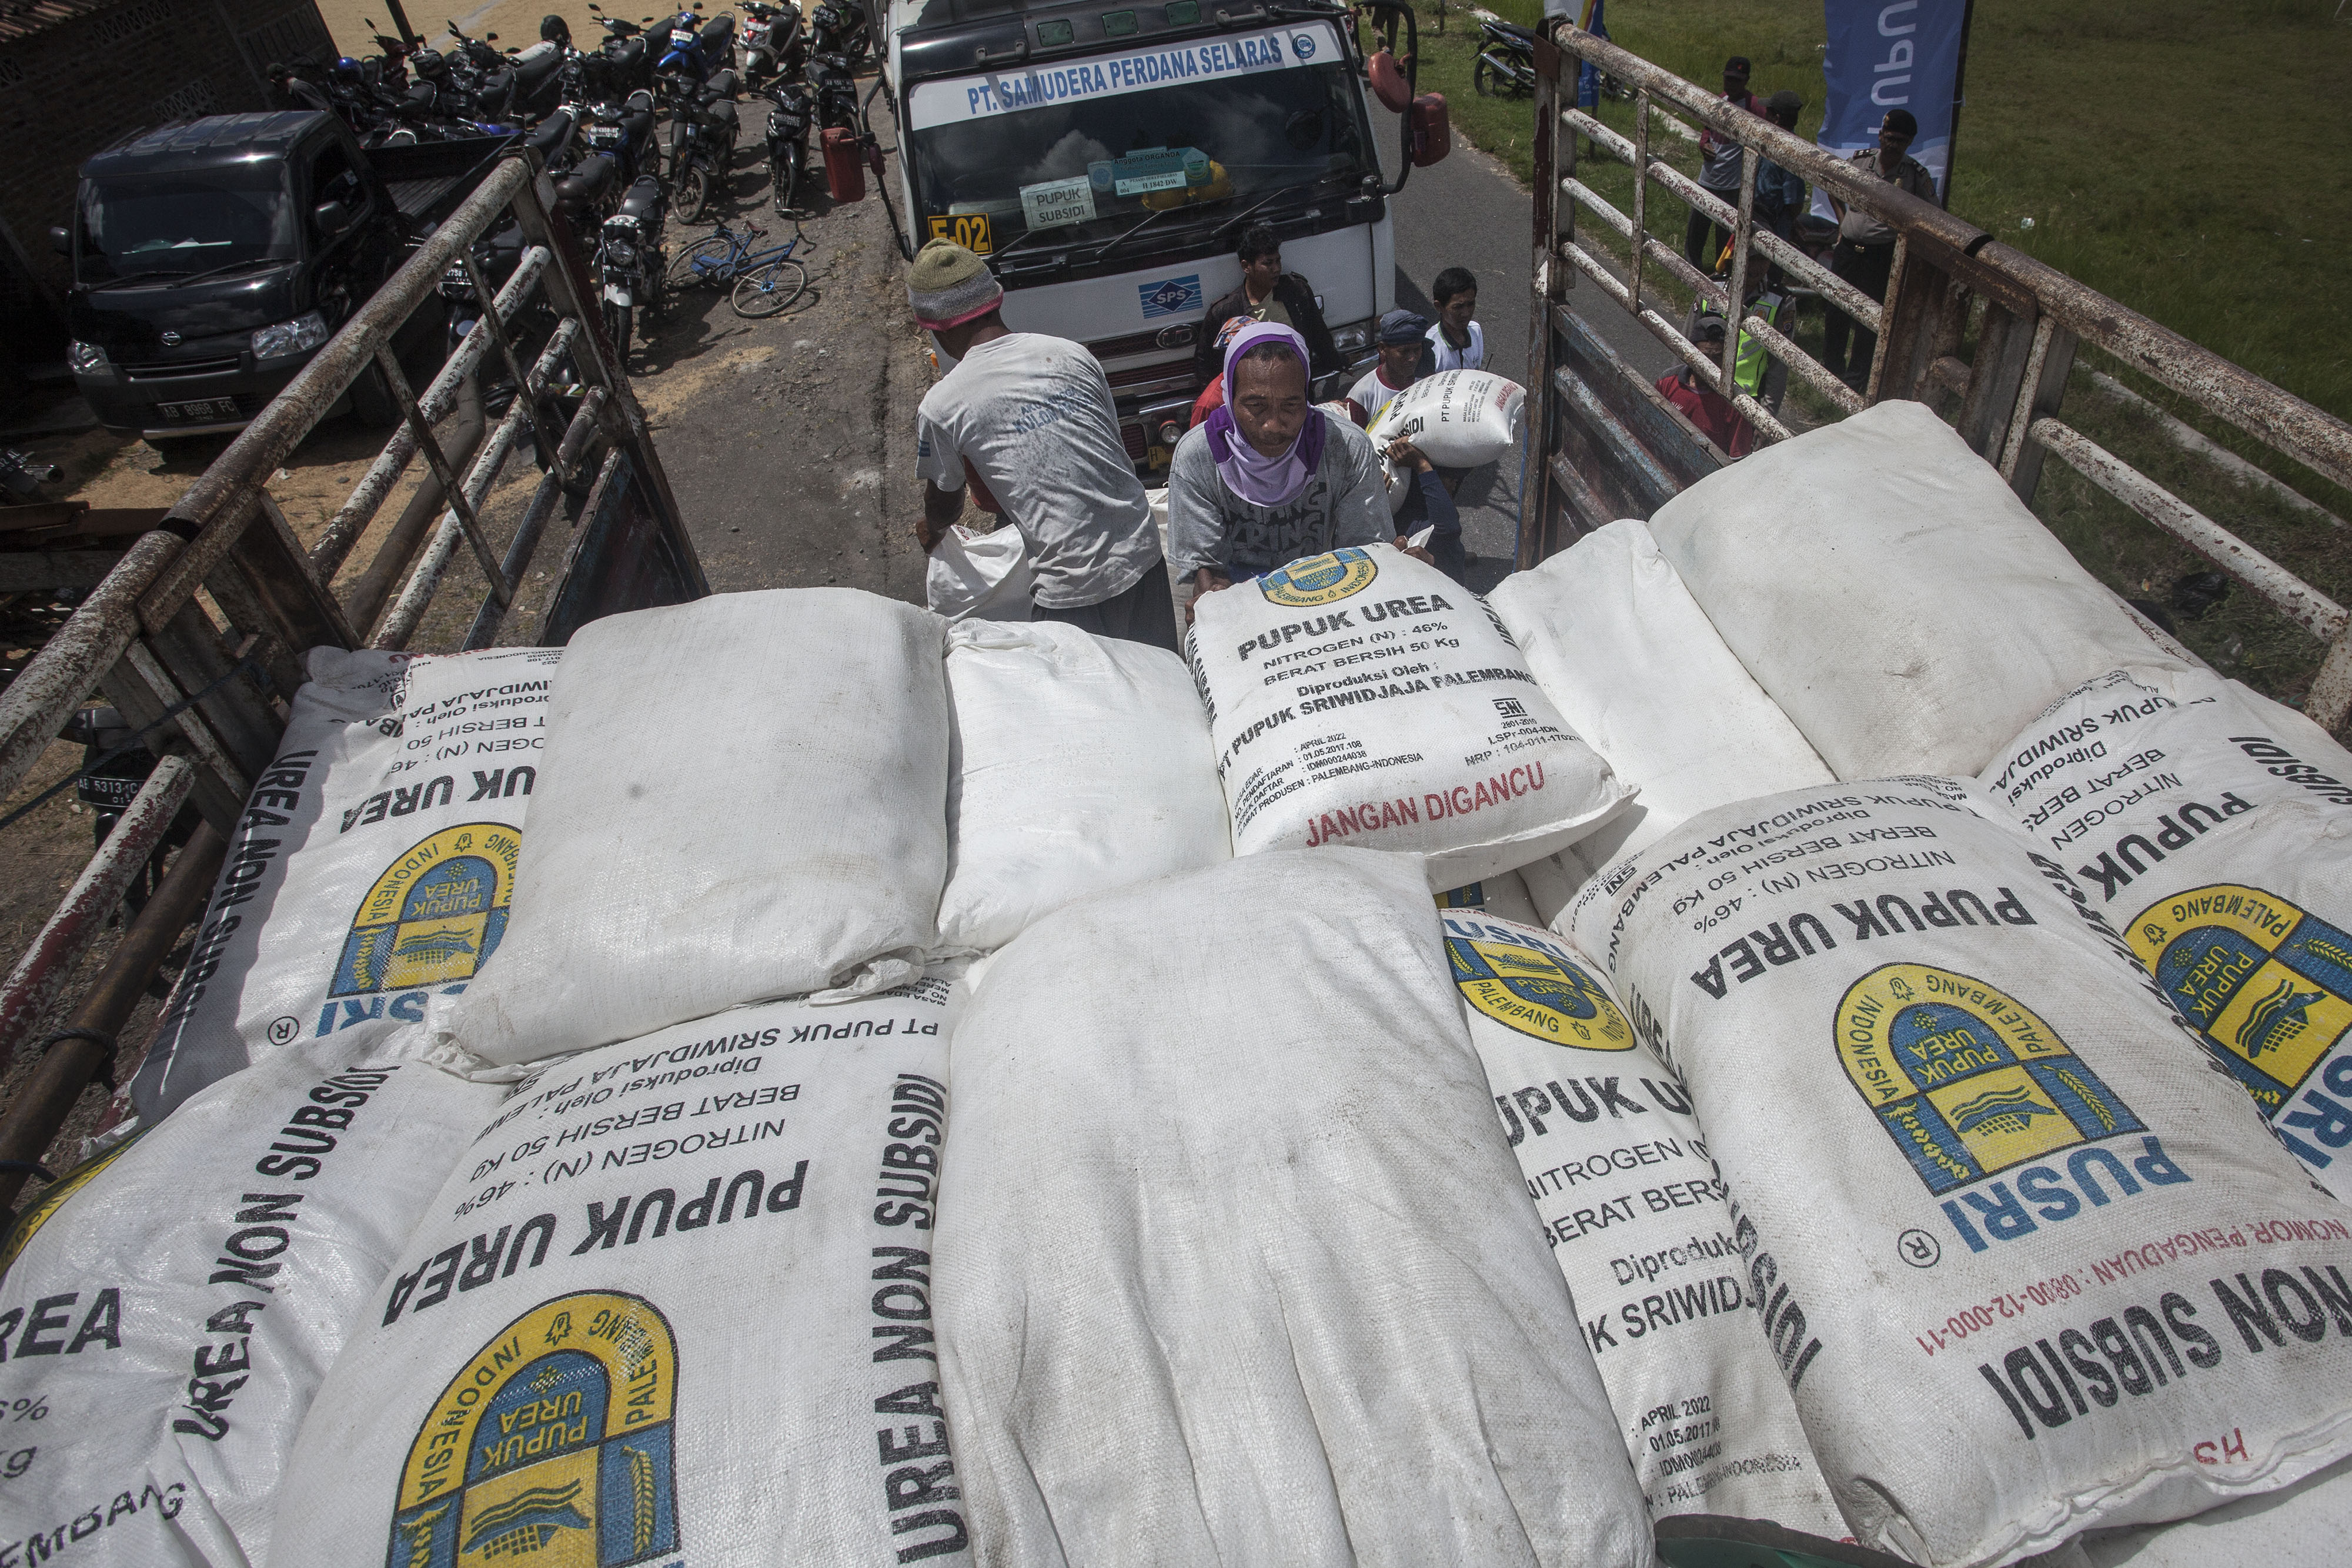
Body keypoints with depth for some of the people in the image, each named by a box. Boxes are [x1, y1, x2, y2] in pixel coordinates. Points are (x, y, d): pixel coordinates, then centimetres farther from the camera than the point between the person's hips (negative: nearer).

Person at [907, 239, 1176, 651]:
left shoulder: (940, 407, -6)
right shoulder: (1071, 354, 5)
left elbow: (944, 501, 11)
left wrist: (934, 532, 37)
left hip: (1071, 587, -4)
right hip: (1144, 555, 5)